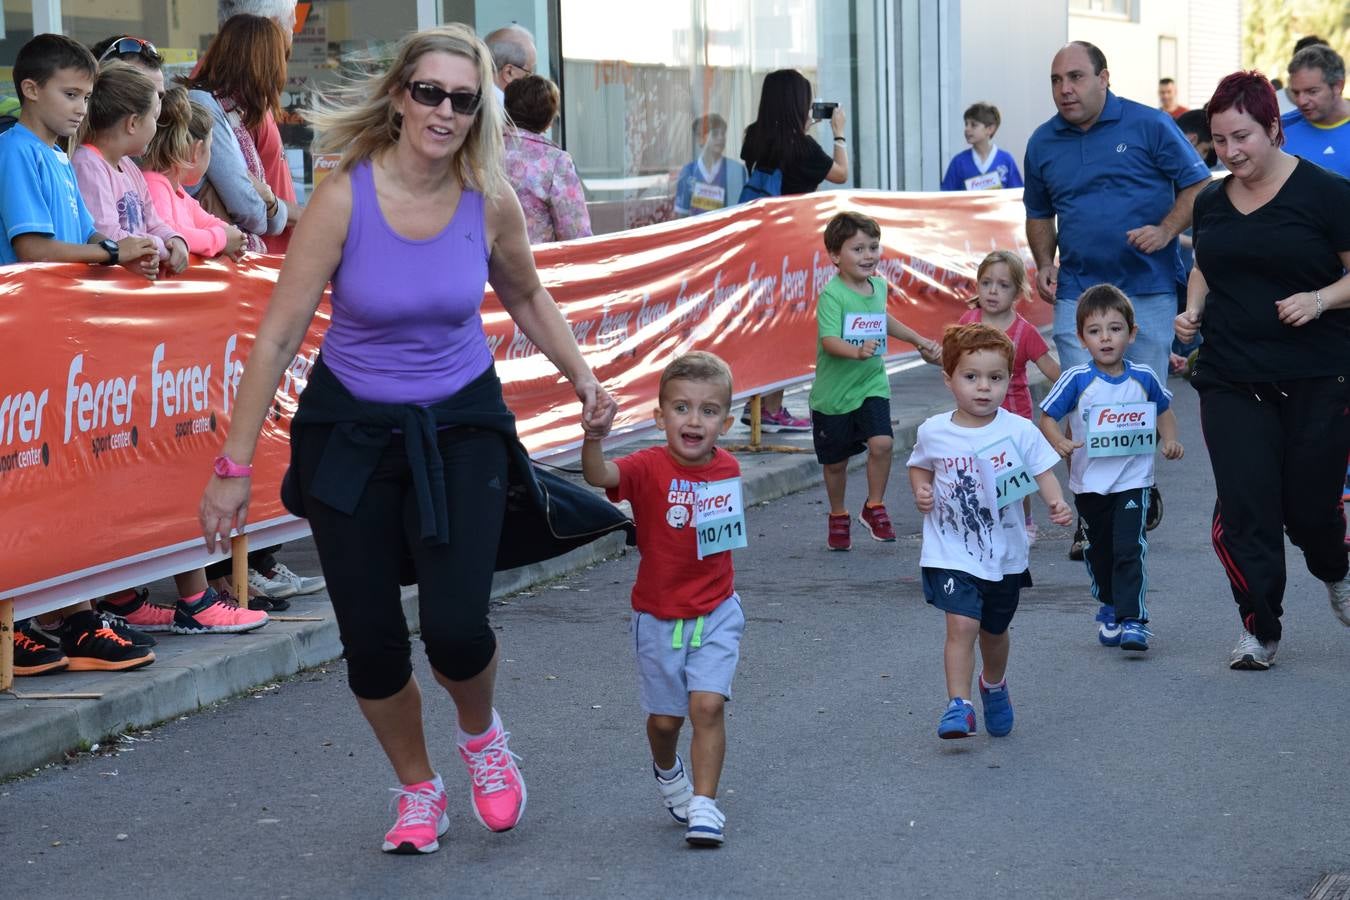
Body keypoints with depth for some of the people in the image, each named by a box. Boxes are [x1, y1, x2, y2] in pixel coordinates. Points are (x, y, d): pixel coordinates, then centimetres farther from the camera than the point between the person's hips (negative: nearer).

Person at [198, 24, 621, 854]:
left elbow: (527, 297, 12)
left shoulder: (491, 202, -10)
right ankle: (420, 792, 29)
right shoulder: (344, 200, -18)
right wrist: (234, 467, -13)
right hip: (352, 431, -1)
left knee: (457, 628, -13)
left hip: (461, 425, 1)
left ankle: (483, 735, 23)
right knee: (371, 639, 1)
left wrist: (584, 381, 6)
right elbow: (278, 337, -14)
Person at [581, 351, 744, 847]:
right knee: (664, 717, 11)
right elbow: (599, 475, -39)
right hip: (658, 615, -1)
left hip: (716, 613, 1)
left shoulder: (728, 469, -5)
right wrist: (593, 435, -56)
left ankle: (704, 805, -5)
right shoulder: (649, 468, -17)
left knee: (707, 704, -13)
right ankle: (668, 771, 43)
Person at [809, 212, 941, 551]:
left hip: (872, 385, 4)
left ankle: (874, 507, 2)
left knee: (882, 443, -19)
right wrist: (857, 351, -48)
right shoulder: (832, 294, -18)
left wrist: (919, 340, 27)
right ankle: (838, 517, 34)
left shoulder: (879, 286, 3)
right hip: (833, 391, -4)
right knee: (835, 460, 10)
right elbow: (829, 340, -30)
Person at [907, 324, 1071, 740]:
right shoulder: (933, 432, -6)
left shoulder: (1019, 431, -9)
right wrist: (921, 492, -7)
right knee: (962, 624, -19)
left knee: (994, 630, 20)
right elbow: (919, 467, 12)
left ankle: (994, 686, 48)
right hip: (951, 553, -1)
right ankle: (958, 705, -14)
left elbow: (1043, 471, -6)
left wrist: (1056, 503, -25)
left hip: (1004, 553, 2)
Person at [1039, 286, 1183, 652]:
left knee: (1130, 549, -13)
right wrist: (1058, 442, -25)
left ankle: (1133, 620, -12)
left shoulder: (1144, 378, -2)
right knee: (1099, 551, 15)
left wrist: (1170, 440, 2)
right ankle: (1108, 608, 36)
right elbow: (1048, 416, -5)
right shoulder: (1076, 380, -9)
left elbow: (1164, 409, 17)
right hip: (1089, 483, 1)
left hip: (1133, 481, -1)